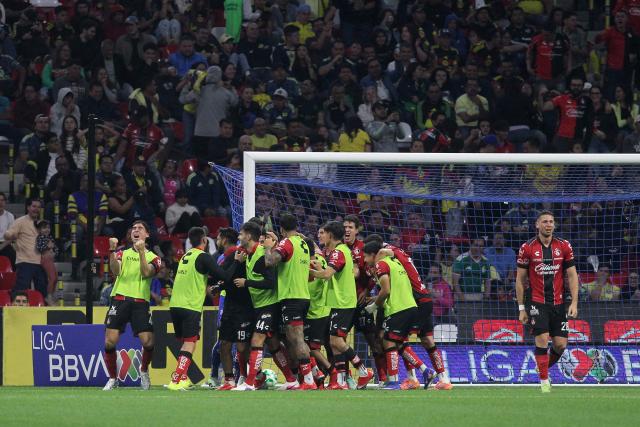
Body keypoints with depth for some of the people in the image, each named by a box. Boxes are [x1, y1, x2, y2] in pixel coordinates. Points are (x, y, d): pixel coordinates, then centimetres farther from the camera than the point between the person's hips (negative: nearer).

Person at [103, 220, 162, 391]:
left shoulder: (153, 257, 11)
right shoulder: (123, 253, 15)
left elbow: (146, 273, -9)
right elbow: (115, 271, -4)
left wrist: (141, 252, -18)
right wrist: (112, 251, -16)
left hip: (140, 303, -1)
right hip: (120, 299, 1)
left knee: (147, 342, -11)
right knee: (110, 341, -9)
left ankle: (144, 371, 19)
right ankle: (113, 379, 7)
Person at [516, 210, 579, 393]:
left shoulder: (564, 246, 3)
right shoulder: (527, 248, -3)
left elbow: (572, 276, 6)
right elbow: (520, 279, 2)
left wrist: (574, 303, -4)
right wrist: (521, 308, -1)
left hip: (559, 303, 3)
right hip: (537, 303, -3)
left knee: (560, 344, -1)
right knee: (542, 340, -14)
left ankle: (545, 367, 26)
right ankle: (544, 381, -5)